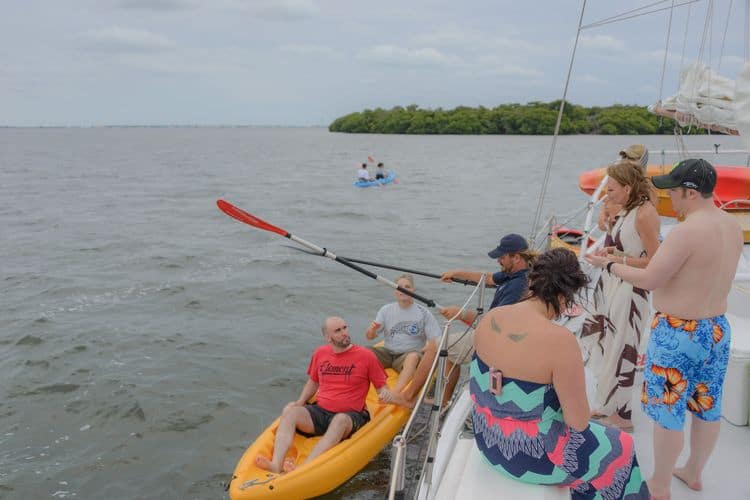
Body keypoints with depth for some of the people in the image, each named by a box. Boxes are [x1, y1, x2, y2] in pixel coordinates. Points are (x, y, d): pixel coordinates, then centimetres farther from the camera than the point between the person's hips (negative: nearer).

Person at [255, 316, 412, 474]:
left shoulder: (365, 356, -2)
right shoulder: (320, 353, 9)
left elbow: (382, 388, 4)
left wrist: (386, 395, -20)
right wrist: (300, 402, 7)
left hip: (350, 416, -4)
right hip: (319, 412, 4)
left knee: (340, 420, -38)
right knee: (289, 411, -23)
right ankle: (276, 465, -40)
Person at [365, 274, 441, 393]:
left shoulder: (423, 313, -1)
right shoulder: (386, 310, 7)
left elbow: (436, 341, -3)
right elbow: (369, 337, 7)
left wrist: (423, 351, -22)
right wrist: (372, 329, -17)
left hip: (410, 354, -3)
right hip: (387, 353, 3)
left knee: (413, 356, -38)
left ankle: (394, 394, -48)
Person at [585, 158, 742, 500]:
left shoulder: (687, 231, -23)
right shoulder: (732, 226, 3)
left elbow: (649, 280, -19)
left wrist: (609, 265, -5)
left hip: (678, 333, -8)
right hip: (717, 329, 8)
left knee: (667, 412, 7)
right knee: (707, 408, 20)